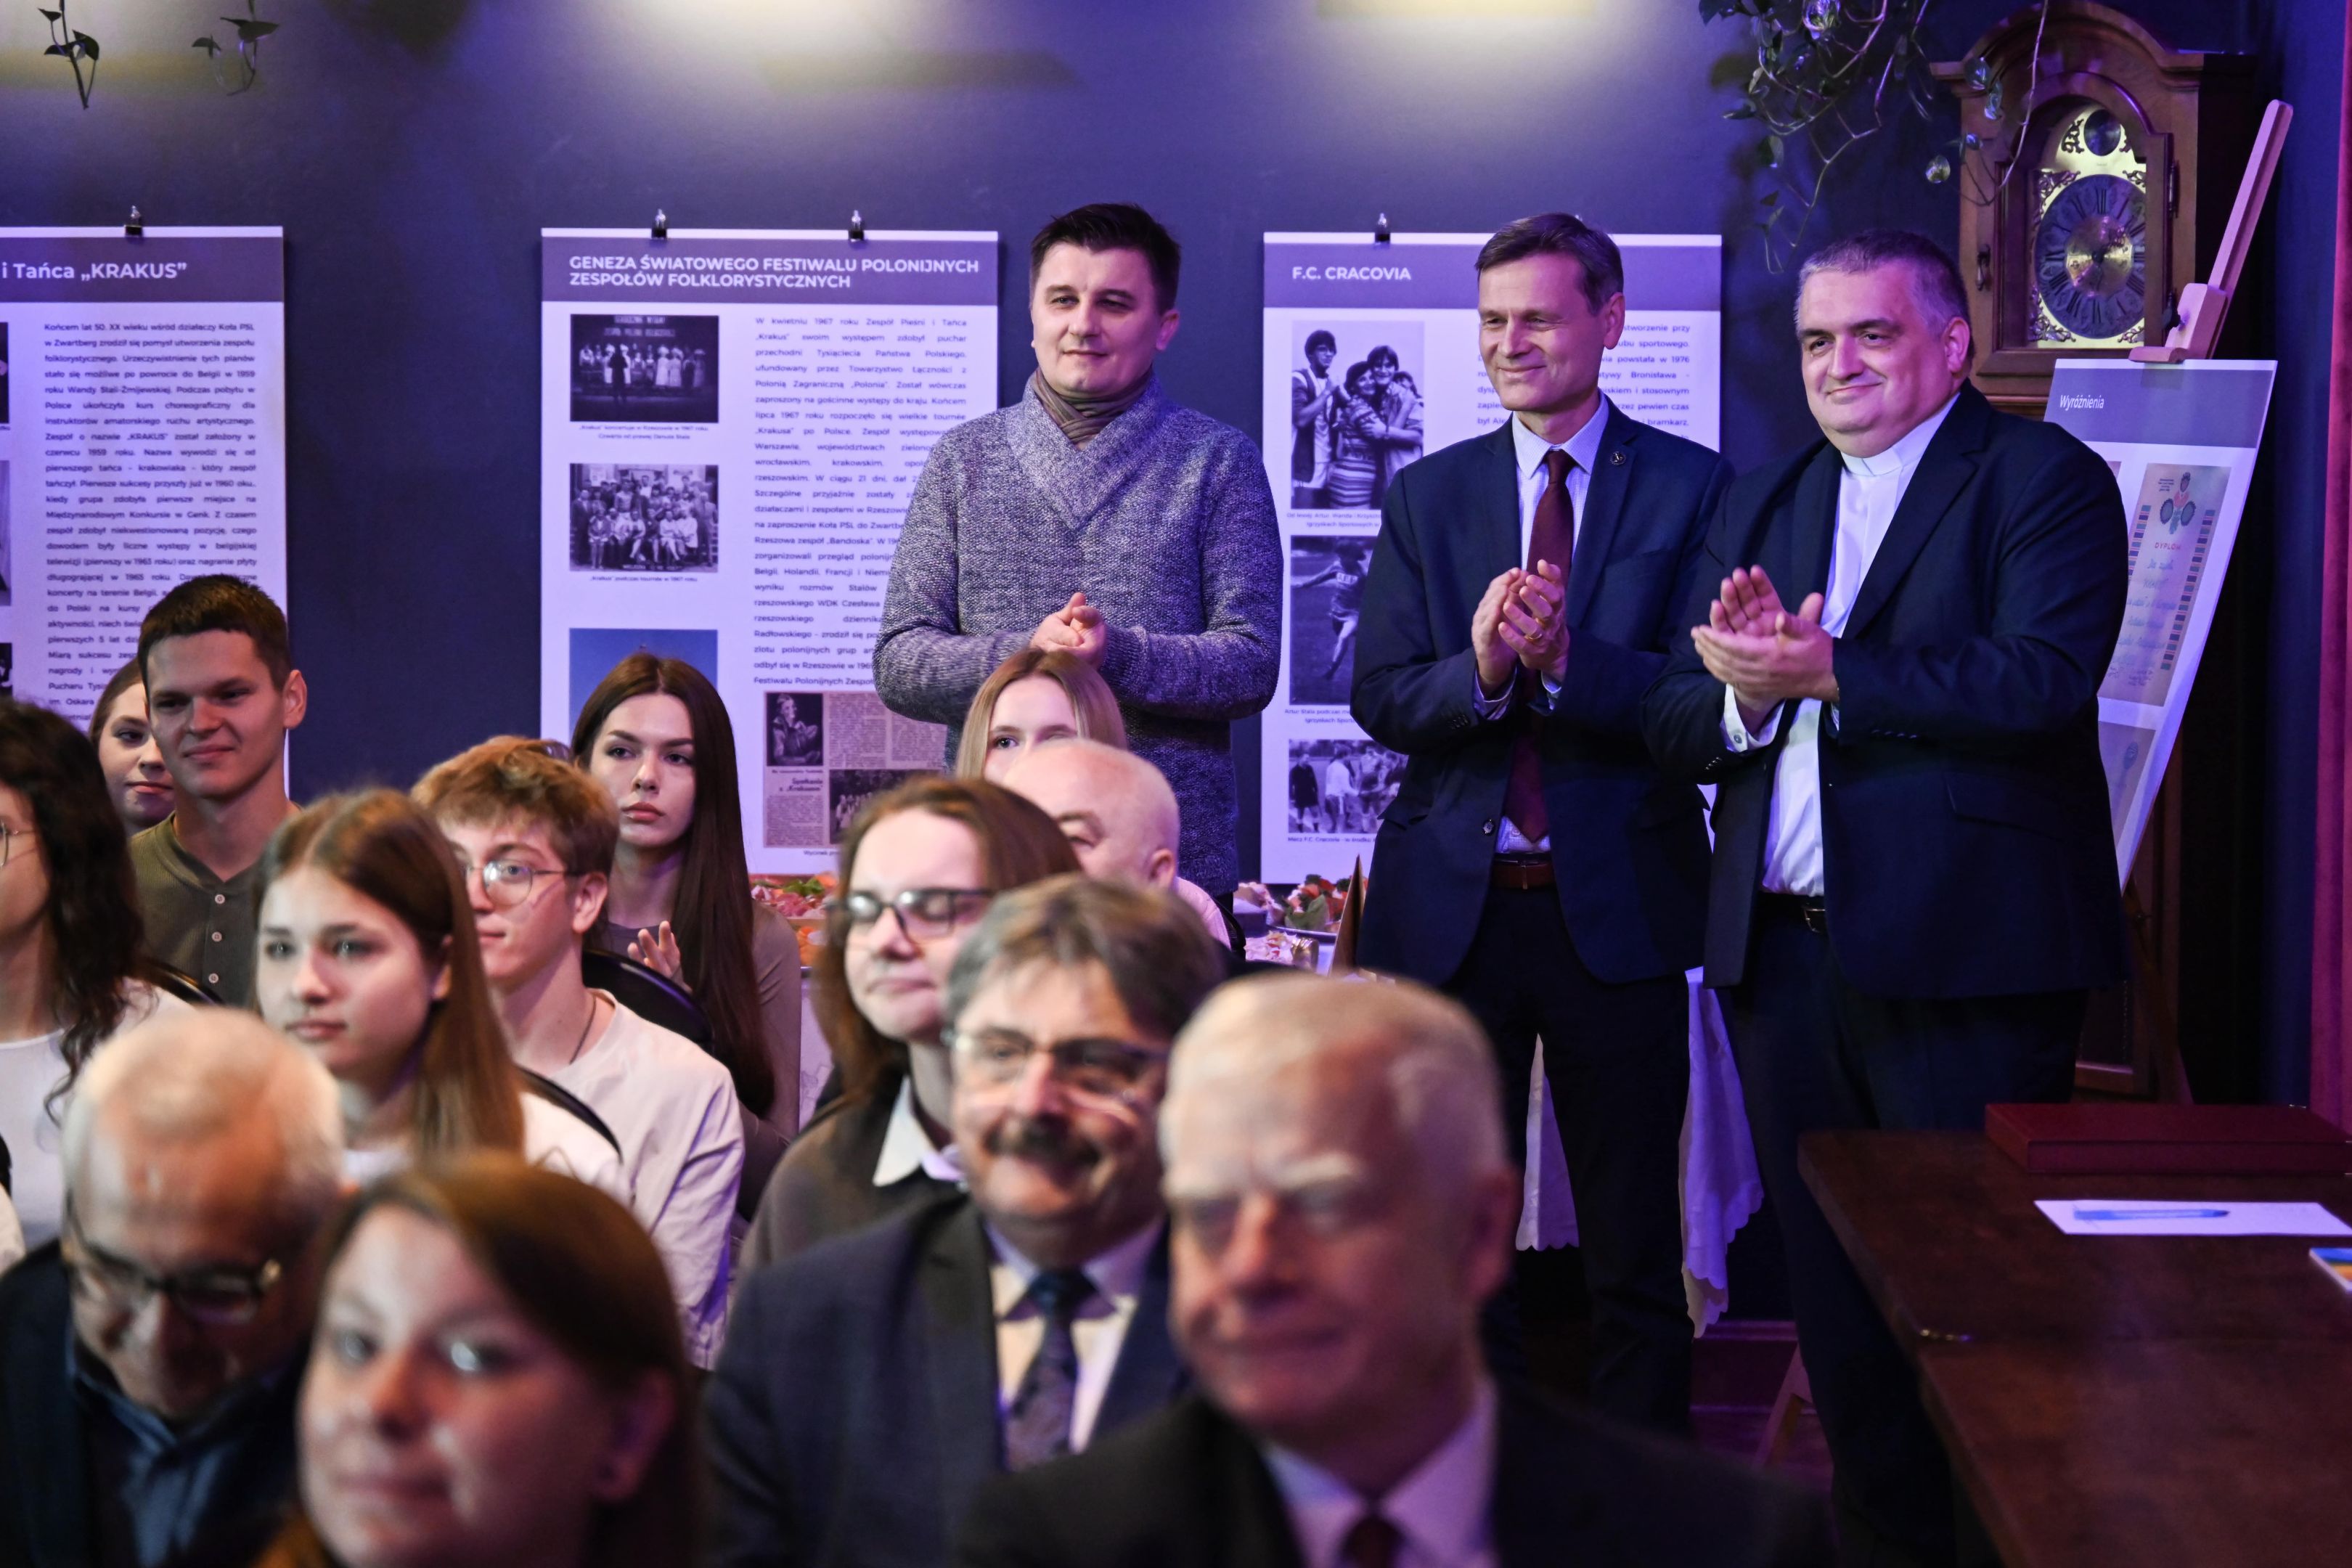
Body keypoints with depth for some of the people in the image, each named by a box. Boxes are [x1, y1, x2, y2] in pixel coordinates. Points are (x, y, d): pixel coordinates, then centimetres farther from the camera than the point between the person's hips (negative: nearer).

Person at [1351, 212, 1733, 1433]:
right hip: (1452, 906, 3)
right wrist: (1481, 669, -20)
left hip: (1619, 906, -2)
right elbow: (1379, 700, 1)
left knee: (1635, 1241, 5)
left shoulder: (1691, 487, 1)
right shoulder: (1428, 495, 9)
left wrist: (1566, 660, -25)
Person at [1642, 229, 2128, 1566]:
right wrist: (1746, 691, -13)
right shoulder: (1761, 505, 17)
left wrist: (1825, 676, -20)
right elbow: (1679, 727, 10)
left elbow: (2044, 682, -19)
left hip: (1964, 955, -6)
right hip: (1785, 954, 7)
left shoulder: (2045, 480, -3)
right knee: (1834, 1292, 14)